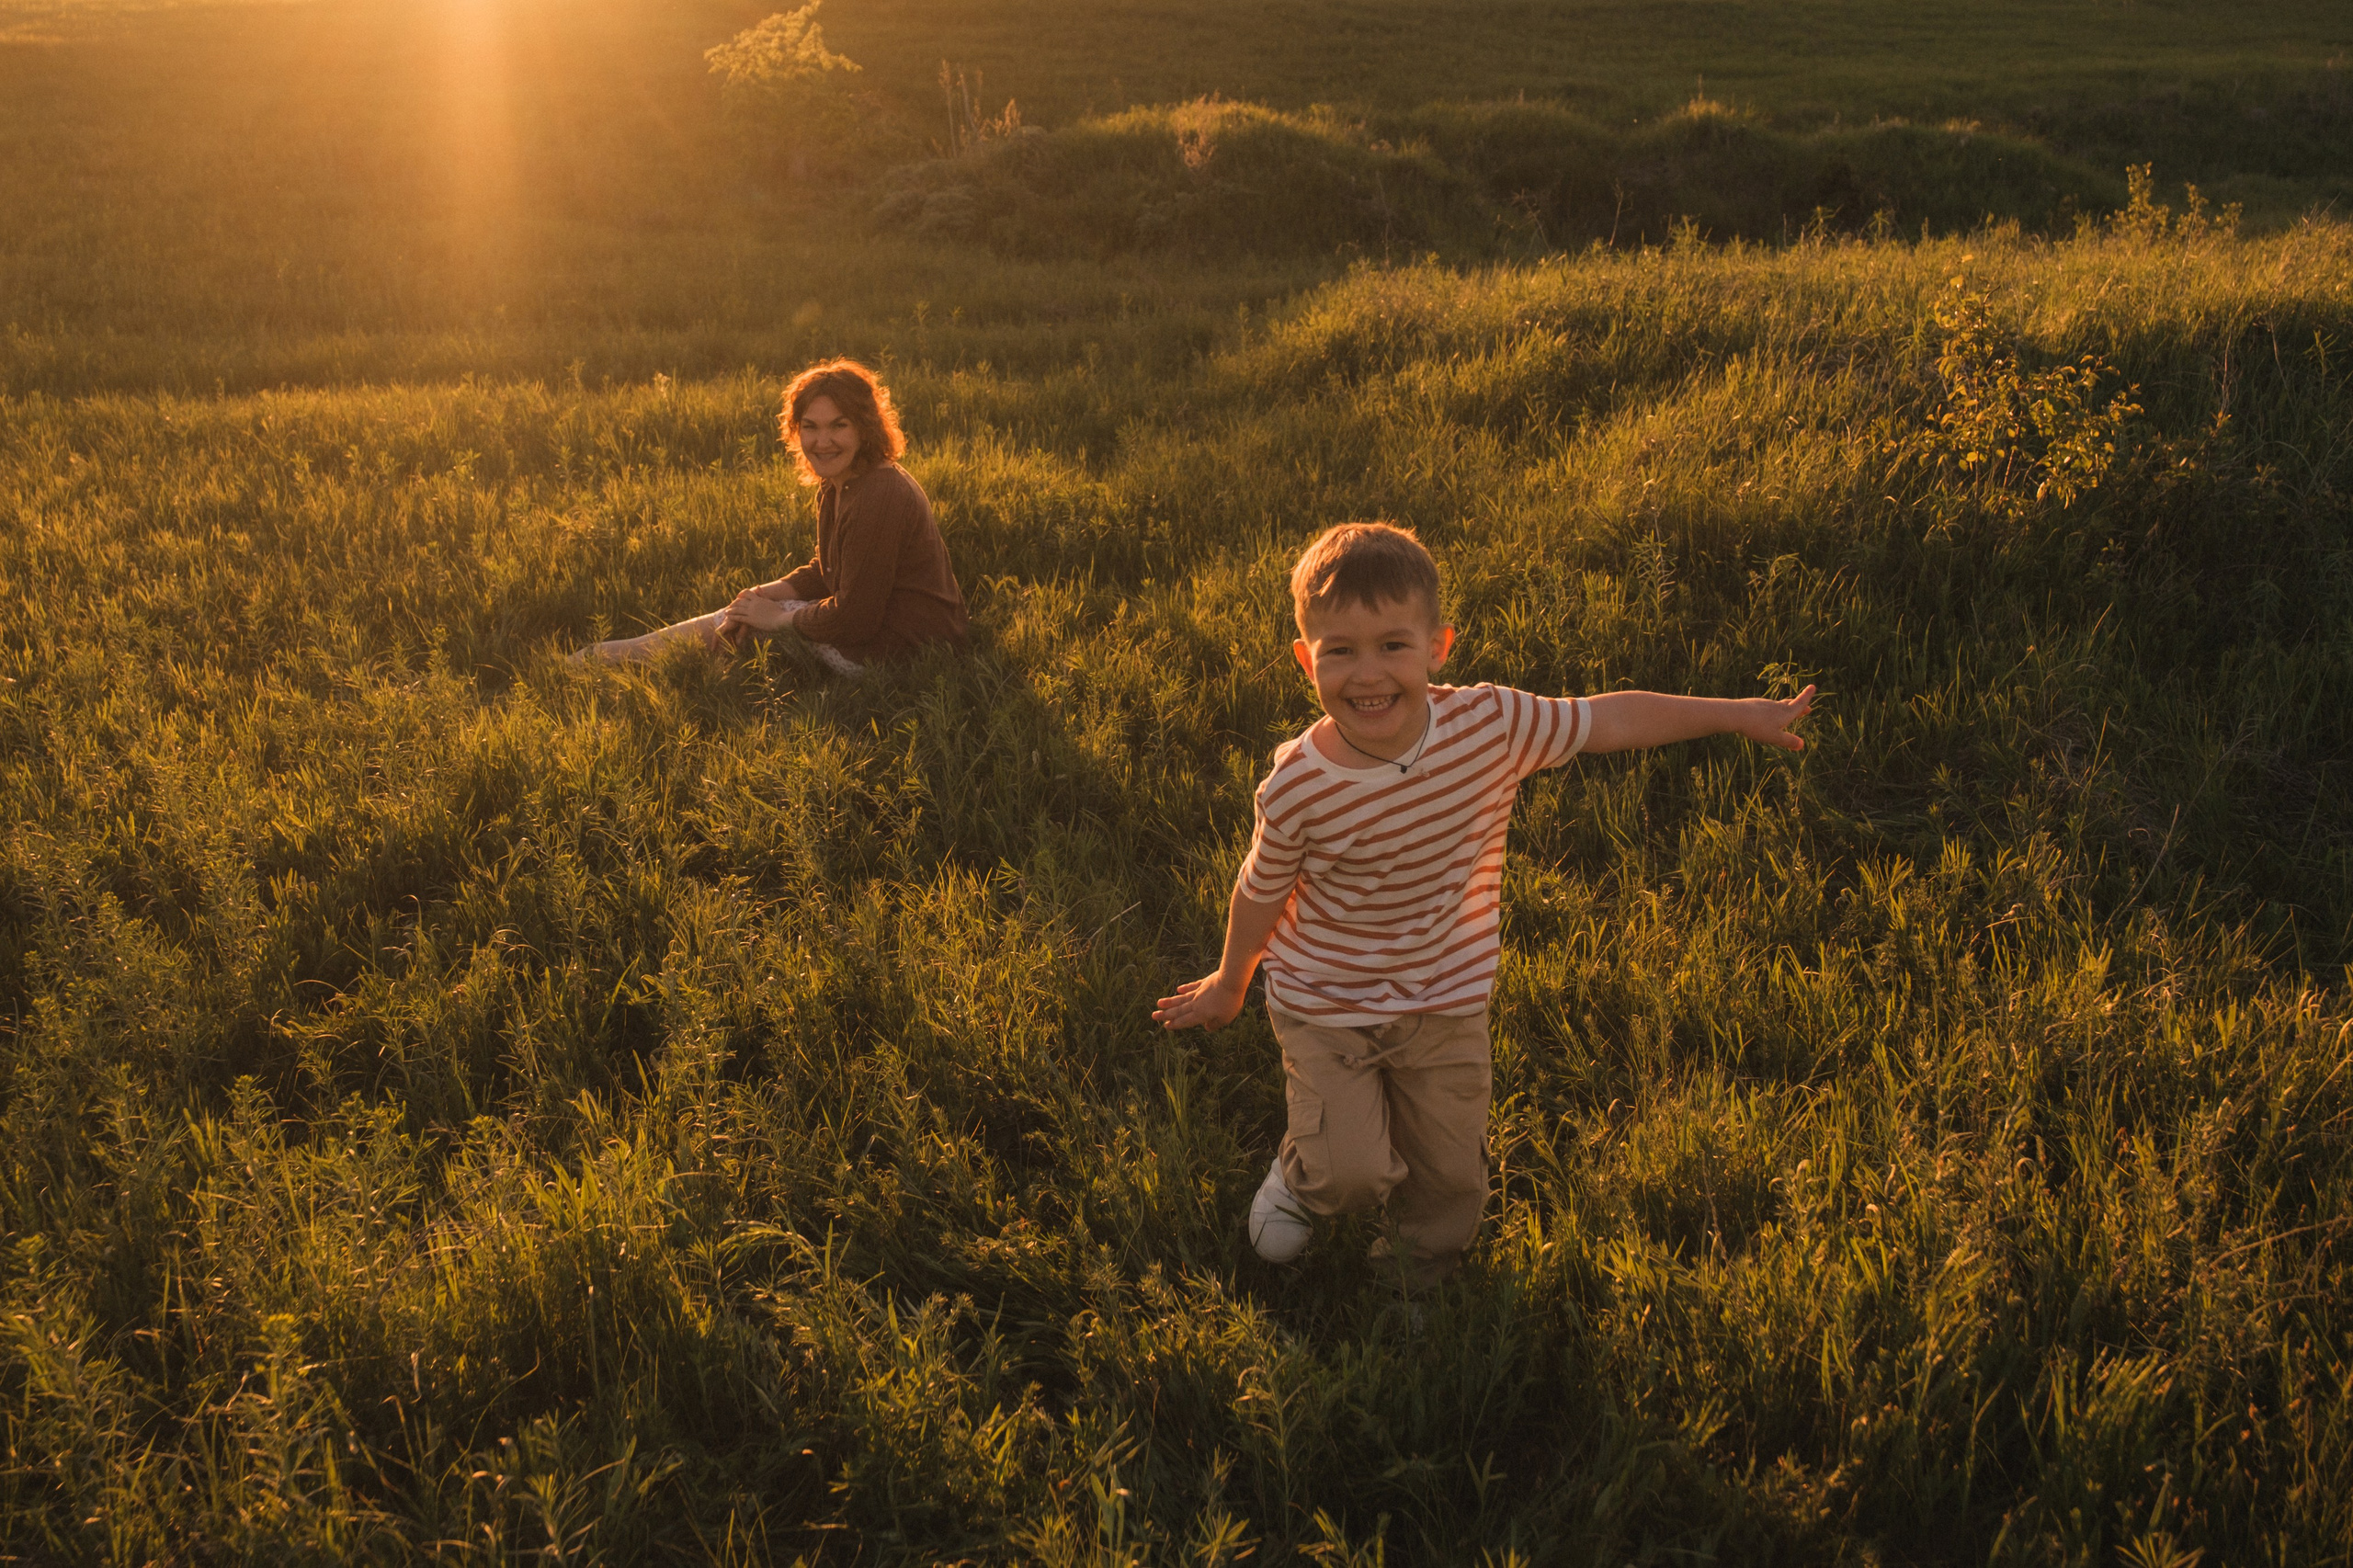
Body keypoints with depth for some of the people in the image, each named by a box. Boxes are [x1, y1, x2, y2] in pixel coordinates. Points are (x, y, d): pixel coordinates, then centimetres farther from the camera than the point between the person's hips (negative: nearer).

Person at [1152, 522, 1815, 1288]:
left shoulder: (1489, 725, -20)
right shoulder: (1298, 786, -25)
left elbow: (1610, 719, -8)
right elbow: (1262, 890, -7)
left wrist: (1741, 715, -4)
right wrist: (1230, 981, 9)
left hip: (1446, 1002, 3)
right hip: (1325, 1002, -3)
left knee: (1451, 1177, 15)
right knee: (1354, 1170, -11)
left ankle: (1421, 1281, 46)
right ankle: (1302, 1173, 26)